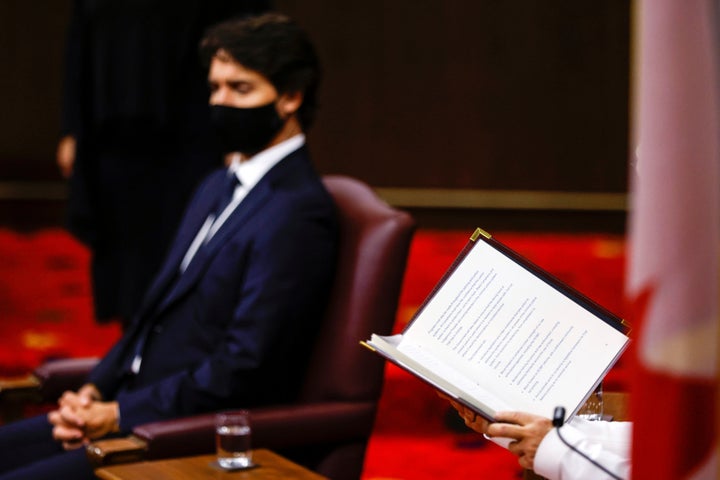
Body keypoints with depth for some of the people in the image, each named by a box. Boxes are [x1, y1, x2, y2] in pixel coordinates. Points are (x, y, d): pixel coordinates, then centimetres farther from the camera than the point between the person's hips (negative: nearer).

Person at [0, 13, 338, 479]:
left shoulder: (298, 213, -16)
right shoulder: (219, 186, 15)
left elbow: (241, 371, -21)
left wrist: (120, 414, -15)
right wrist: (95, 391, 3)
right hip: (137, 410, 9)